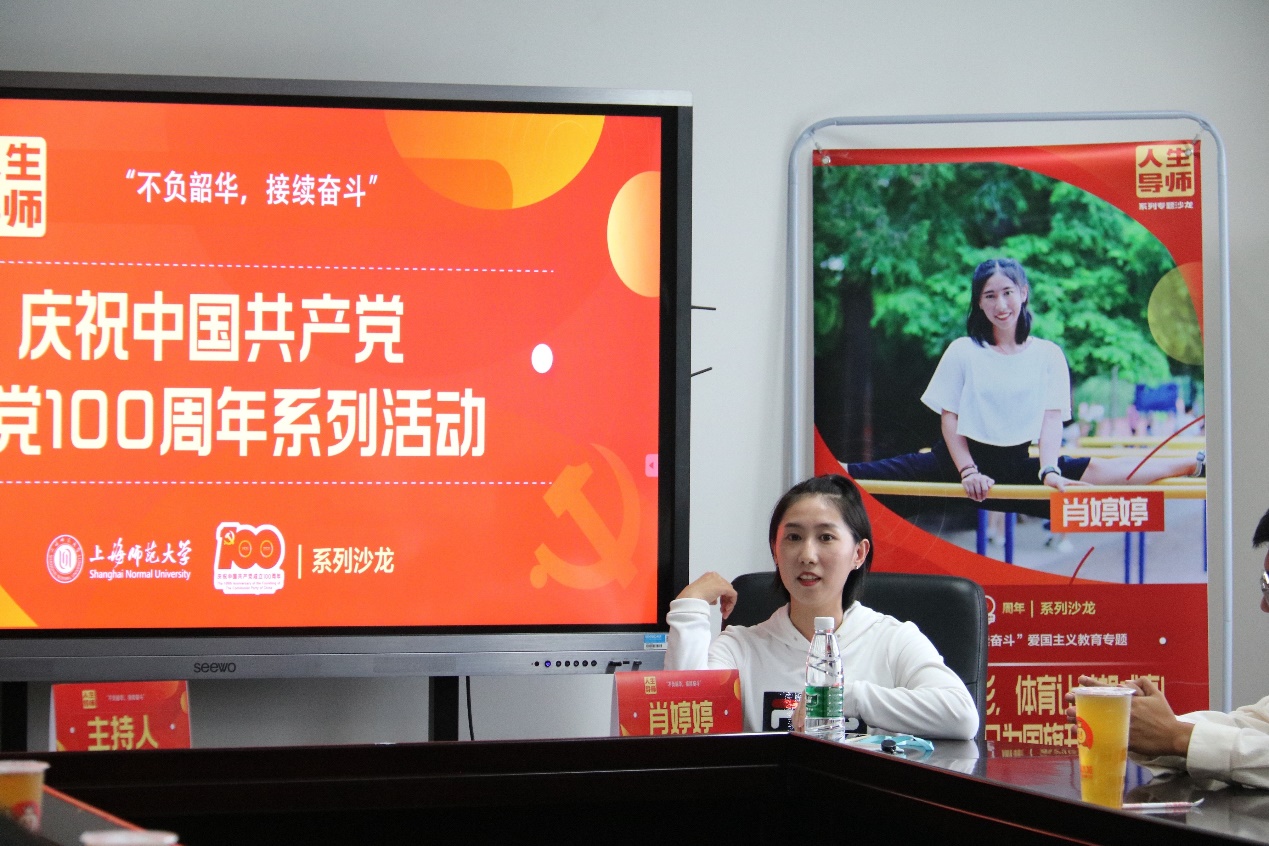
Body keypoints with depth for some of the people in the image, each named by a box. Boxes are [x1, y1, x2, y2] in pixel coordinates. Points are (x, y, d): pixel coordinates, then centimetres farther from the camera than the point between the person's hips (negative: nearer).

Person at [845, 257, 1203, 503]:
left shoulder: (1049, 355, 3)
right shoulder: (962, 352, 1)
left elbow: (1052, 420, -6)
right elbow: (948, 417, -1)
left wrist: (1049, 470, -23)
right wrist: (968, 471, -14)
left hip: (1018, 464, -1)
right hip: (961, 458, 1)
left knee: (1098, 470, -19)